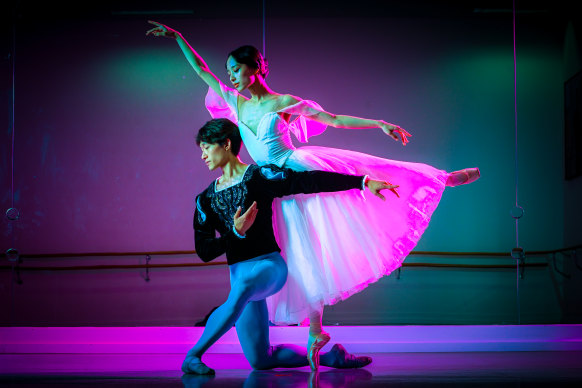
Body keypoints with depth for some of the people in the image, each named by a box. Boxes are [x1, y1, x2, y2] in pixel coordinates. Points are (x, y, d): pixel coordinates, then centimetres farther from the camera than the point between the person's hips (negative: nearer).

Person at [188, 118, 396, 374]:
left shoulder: (259, 177, -6)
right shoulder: (206, 199, 8)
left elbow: (311, 181, -14)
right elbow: (204, 252, 2)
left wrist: (363, 182, -21)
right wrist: (236, 232, -15)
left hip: (269, 265, -6)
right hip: (240, 274, 6)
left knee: (243, 287, -42)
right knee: (260, 360, 2)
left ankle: (193, 354, -34)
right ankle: (328, 354, 19)